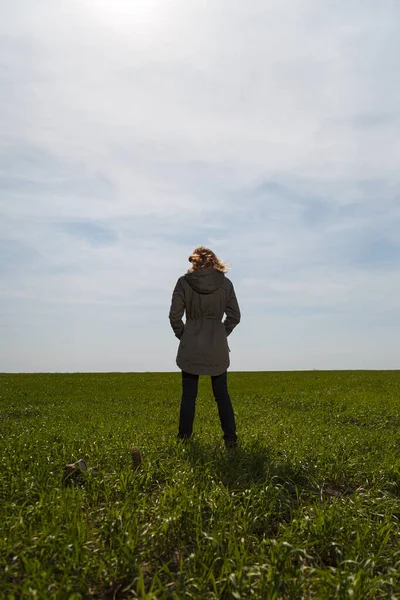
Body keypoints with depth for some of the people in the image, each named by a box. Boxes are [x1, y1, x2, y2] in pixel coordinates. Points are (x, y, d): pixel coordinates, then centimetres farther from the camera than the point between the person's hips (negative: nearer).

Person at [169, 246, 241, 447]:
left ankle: (184, 437, 13)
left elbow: (174, 315, -6)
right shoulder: (225, 283, 0)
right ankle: (230, 438, 16)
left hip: (191, 347, -1)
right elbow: (234, 316, 1)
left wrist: (182, 335, 8)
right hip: (218, 347, 2)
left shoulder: (184, 282, -4)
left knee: (189, 395, 8)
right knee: (222, 394, 12)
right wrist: (222, 334, 12)